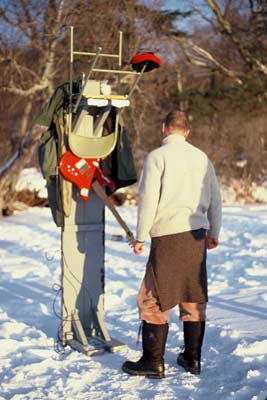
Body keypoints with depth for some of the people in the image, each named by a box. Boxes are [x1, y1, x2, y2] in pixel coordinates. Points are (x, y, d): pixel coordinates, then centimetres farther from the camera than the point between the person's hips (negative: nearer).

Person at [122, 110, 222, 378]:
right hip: (197, 234, 6)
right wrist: (213, 233, 25)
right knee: (194, 298, 13)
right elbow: (215, 200, 14)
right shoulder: (201, 157, 10)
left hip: (168, 235, -6)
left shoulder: (157, 157, -5)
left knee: (154, 298, 3)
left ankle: (153, 362, 5)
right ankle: (193, 358, 20)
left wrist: (140, 237, -2)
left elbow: (148, 200, -10)